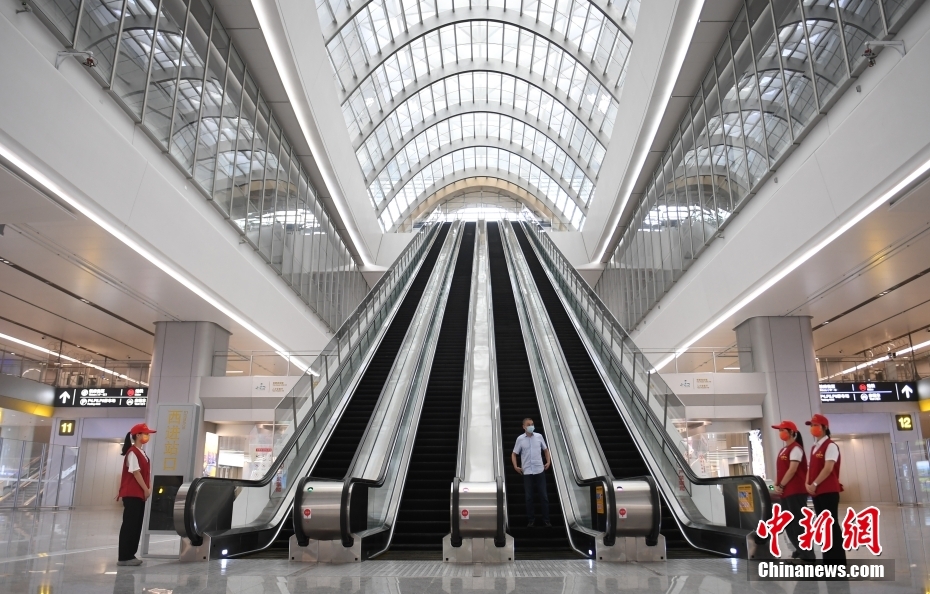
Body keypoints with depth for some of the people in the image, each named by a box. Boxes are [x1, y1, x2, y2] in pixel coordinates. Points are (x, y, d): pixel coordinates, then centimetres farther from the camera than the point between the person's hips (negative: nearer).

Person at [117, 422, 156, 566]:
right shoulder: (132, 452, -12)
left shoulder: (142, 453, 16)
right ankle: (124, 557, 0)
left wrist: (149, 488, 6)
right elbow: (136, 472, -17)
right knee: (129, 525, -5)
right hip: (131, 494, -9)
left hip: (140, 494, 9)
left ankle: (130, 555, 16)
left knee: (136, 525, 10)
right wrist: (146, 490, -14)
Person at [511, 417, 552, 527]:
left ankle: (546, 520, 13)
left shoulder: (539, 436, 2)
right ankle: (531, 520, 14)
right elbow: (514, 454, 5)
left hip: (540, 470, 1)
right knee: (529, 497, 4)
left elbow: (545, 449, 15)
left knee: (543, 495, 4)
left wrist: (548, 461, 5)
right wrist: (515, 466, -5)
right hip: (527, 472, -1)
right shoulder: (520, 439, -2)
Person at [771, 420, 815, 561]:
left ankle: (808, 555, -4)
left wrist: (781, 486, -13)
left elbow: (793, 469, -17)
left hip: (796, 491, -10)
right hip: (786, 492, 10)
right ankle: (801, 549, 27)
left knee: (799, 523, -9)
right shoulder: (783, 451, 18)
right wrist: (776, 485, 3)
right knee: (788, 524, 14)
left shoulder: (795, 448, -9)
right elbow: (779, 470, 18)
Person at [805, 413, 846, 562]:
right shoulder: (813, 448, 17)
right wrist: (807, 484, 2)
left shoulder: (830, 445, -8)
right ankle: (828, 558, 16)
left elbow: (828, 468, -17)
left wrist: (814, 484, -17)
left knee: (832, 524, -6)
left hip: (829, 491, -8)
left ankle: (839, 559, -1)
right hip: (816, 492, 8)